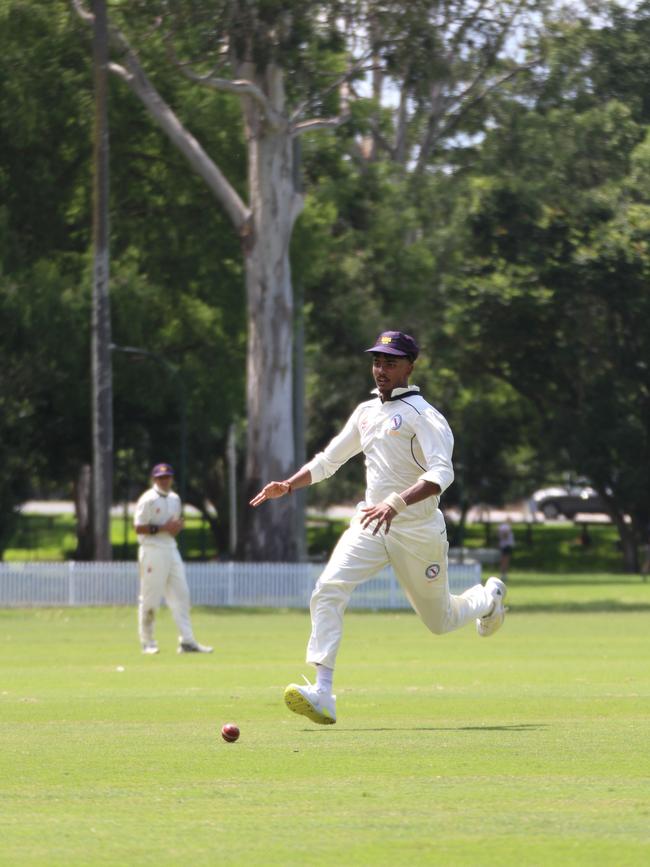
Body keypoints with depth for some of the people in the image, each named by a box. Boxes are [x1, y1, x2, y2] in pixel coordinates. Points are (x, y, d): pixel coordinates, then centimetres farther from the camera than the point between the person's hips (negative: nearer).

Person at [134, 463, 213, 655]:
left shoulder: (175, 499, 15)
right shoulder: (148, 500, -9)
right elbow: (139, 528, -13)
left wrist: (176, 527, 3)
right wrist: (163, 528, -19)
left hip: (171, 549, 7)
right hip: (152, 551, -7)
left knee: (181, 594, 1)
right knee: (150, 598, -3)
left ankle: (187, 641, -1)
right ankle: (147, 642, 8)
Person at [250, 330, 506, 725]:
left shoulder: (423, 415, -13)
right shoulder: (367, 412, 11)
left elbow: (442, 473, -27)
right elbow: (328, 460, 20)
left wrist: (396, 503, -41)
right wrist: (289, 485, 2)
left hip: (418, 529, -5)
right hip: (370, 525, 5)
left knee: (440, 621, 12)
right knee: (328, 590, -20)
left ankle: (488, 597, 47)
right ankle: (322, 695, -26)